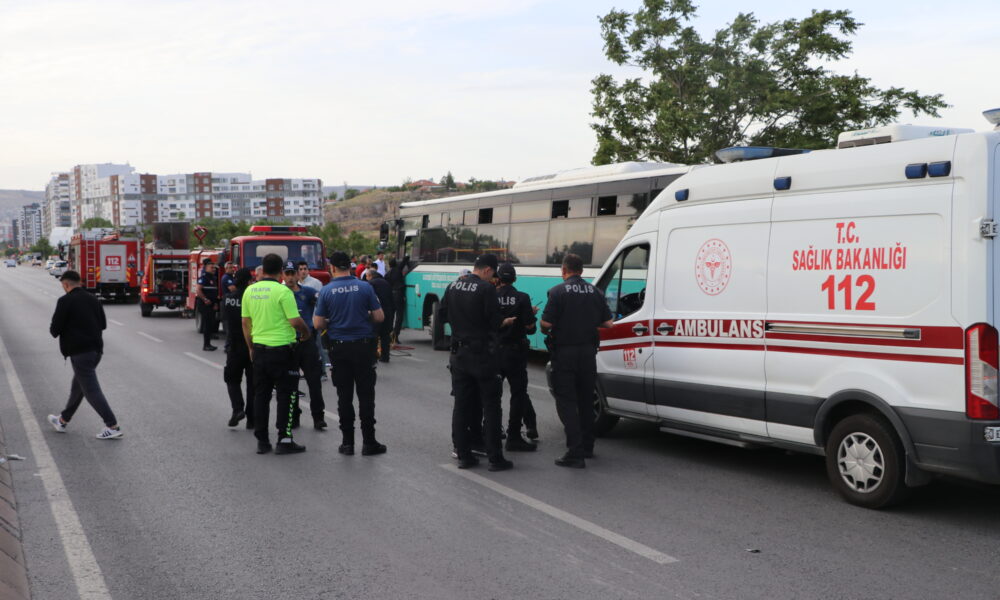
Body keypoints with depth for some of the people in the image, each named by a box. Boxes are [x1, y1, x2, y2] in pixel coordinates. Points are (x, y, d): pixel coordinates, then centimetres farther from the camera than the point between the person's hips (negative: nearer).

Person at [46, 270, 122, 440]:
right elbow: (103, 324, 14)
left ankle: (113, 426, -10)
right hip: (96, 349, 8)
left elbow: (55, 329, -10)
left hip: (80, 352, -8)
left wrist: (55, 330, 12)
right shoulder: (93, 299, 10)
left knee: (91, 390, -6)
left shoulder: (65, 301, -11)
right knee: (77, 387, 20)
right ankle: (63, 421, 35)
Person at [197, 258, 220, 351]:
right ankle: (206, 345, -2)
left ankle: (208, 344, 19)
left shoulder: (213, 278, 17)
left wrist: (215, 303, 14)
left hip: (211, 305, 9)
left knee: (211, 324, 11)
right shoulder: (204, 277, -12)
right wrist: (205, 300, -19)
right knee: (207, 324, -7)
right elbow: (198, 290, -22)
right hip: (205, 305, -9)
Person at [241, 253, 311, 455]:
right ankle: (284, 440, 1)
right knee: (285, 394, 2)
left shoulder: (250, 291, 6)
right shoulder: (283, 291, -14)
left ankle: (262, 441, 15)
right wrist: (306, 333, 4)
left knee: (260, 395, 11)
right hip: (281, 350, -6)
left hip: (259, 348, 6)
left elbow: (245, 323, 12)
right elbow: (295, 321, -17)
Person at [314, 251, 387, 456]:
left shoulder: (326, 291, -4)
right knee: (366, 395, 4)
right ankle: (369, 442, 5)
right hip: (363, 346, -1)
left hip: (338, 348, 1)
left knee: (344, 396, 7)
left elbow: (318, 324, -4)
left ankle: (348, 442, 10)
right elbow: (379, 317, -2)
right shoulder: (364, 287, -4)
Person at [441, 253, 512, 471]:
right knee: (490, 406, 3)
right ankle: (495, 458, 5)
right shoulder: (486, 288, -15)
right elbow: (494, 322, -16)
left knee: (461, 405, 10)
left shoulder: (453, 286, 5)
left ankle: (463, 454, 13)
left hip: (459, 353, 6)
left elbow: (444, 314, 13)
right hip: (482, 353, -6)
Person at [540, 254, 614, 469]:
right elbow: (607, 323, 5)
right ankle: (587, 447, 28)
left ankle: (575, 452, -9)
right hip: (588, 352, 5)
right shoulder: (594, 292, 4)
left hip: (565, 352, -5)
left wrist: (546, 331, 7)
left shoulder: (558, 291, -11)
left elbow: (546, 323, -16)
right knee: (586, 400, 18)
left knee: (566, 401, -2)